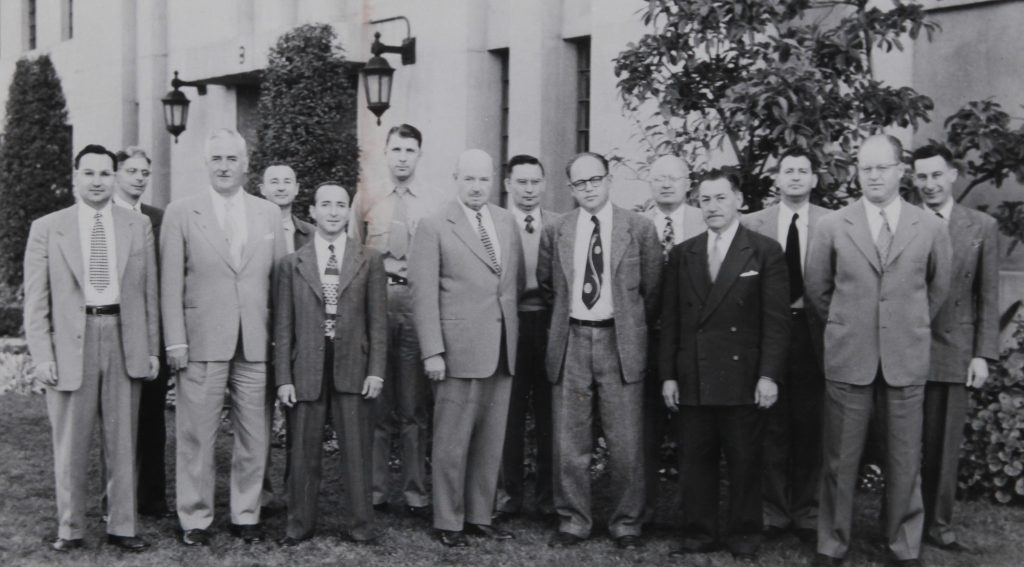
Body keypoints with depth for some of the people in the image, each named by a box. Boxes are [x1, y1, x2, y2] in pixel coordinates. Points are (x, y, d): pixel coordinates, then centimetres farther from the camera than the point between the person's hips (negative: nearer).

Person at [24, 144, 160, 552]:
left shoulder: (139, 226, 8)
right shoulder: (47, 228, 3)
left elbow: (149, 293, 8)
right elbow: (36, 300, 2)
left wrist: (152, 349, 4)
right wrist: (42, 355, -6)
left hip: (124, 340, 2)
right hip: (70, 341, -1)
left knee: (122, 441, 8)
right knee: (70, 445, 6)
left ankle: (121, 527, 18)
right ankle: (70, 529, 19)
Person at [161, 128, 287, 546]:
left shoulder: (269, 213, 10)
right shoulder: (181, 213, 2)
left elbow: (279, 279, 10)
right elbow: (170, 284, -1)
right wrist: (175, 342, -7)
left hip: (256, 344, 3)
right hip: (202, 343, -2)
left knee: (253, 437, 8)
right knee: (197, 437, 3)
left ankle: (246, 515, 20)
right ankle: (195, 519, 15)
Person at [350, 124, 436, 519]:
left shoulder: (434, 205, 5)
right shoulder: (365, 200, 9)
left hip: (419, 300, 0)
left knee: (415, 405, 5)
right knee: (375, 403, 5)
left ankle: (415, 493, 12)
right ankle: (373, 490, 13)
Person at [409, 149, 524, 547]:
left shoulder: (507, 221, 12)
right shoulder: (434, 227, -4)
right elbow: (424, 294, -7)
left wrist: (515, 332, 8)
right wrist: (432, 351, -13)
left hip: (502, 349, 5)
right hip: (460, 348, -5)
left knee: (491, 441, 11)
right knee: (452, 442, 2)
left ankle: (480, 516, 23)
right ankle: (448, 522, 14)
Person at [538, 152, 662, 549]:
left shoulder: (639, 229, 0)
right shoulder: (555, 232, 6)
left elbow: (651, 289, 7)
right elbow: (546, 286, 18)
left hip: (620, 342, -2)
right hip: (571, 342, 2)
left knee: (625, 441, 2)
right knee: (569, 440, 6)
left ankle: (626, 523, 15)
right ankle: (573, 521, 18)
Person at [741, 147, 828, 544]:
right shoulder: (752, 224, 2)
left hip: (812, 330, 0)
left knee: (810, 426, 7)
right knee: (772, 427, 7)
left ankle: (806, 513, 20)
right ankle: (773, 512, 18)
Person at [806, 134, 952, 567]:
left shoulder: (930, 228, 1)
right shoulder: (832, 226, 0)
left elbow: (937, 289, 14)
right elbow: (816, 288, 10)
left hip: (907, 360, 0)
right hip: (848, 358, 0)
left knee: (905, 462, 7)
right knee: (839, 461, 6)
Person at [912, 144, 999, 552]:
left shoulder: (982, 227, 4)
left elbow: (989, 297, 4)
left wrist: (983, 355, -1)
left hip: (953, 352, 1)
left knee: (945, 444, 7)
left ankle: (938, 524, 18)